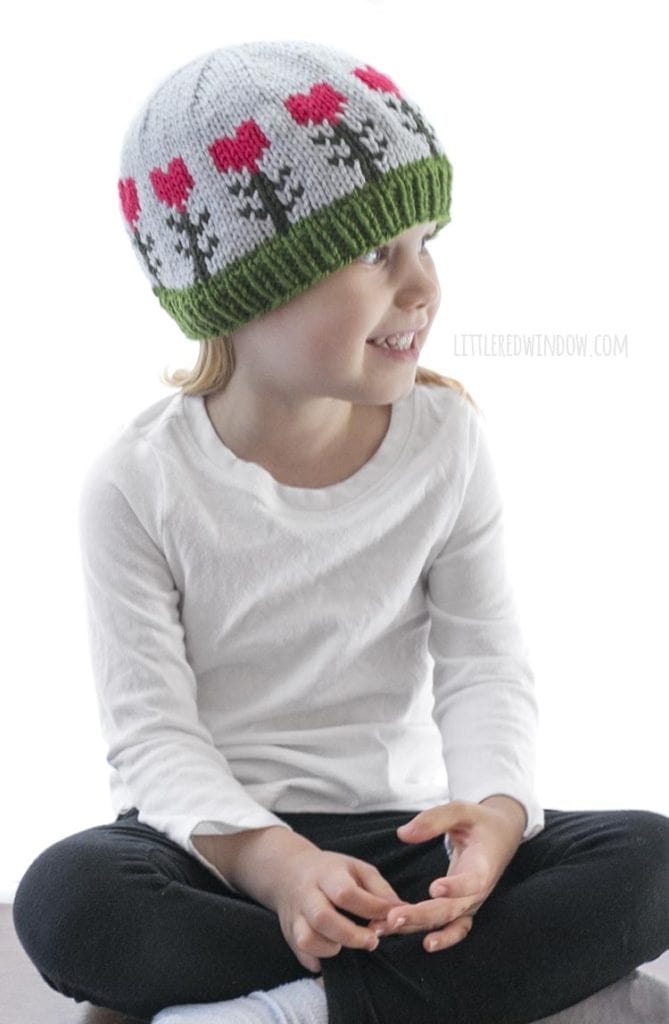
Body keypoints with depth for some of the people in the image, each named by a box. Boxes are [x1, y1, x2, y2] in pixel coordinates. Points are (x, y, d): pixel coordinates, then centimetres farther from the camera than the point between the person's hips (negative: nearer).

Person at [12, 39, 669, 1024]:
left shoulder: (446, 438, -3)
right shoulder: (140, 481, -10)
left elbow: (486, 666, -4)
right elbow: (152, 729, -13)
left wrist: (496, 813, -25)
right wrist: (273, 864, -31)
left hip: (398, 831, 2)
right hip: (216, 835, -2)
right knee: (65, 899, -35)